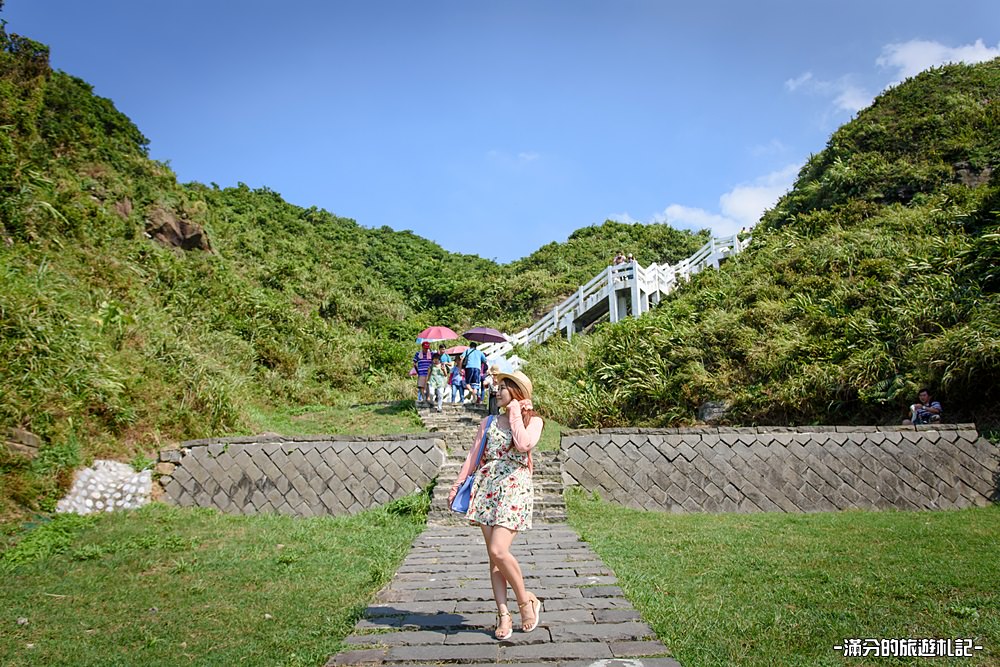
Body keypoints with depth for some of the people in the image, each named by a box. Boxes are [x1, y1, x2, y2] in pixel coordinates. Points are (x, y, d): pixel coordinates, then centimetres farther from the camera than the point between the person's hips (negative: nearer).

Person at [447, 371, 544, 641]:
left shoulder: (533, 420, 3)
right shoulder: (489, 422, 17)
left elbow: (524, 444, -18)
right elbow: (473, 456, 16)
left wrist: (515, 413, -7)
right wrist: (457, 484, 9)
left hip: (515, 487, -5)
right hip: (487, 486, 5)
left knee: (499, 550, -17)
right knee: (493, 556, 1)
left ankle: (526, 600, 4)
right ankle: (503, 615, 8)